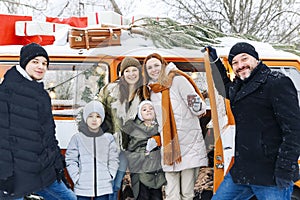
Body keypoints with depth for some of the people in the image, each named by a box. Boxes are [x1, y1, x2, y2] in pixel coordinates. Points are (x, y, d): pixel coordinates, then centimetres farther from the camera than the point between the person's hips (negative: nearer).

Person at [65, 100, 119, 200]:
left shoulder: (108, 138, 5)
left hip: (104, 187, 2)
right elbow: (70, 160, -1)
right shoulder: (77, 138, 0)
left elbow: (114, 160, 8)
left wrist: (110, 176, -3)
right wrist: (77, 178, -9)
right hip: (82, 187, -1)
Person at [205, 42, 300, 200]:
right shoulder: (238, 87, 16)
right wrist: (215, 60, 33)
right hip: (241, 172, 9)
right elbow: (225, 88, 43)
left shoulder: (277, 83, -10)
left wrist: (284, 170, -21)